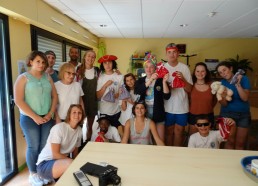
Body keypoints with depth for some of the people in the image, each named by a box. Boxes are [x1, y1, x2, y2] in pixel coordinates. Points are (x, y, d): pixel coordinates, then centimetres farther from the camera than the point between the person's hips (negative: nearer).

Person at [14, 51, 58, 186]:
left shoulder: (47, 77, 7)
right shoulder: (23, 78, -4)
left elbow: (54, 96, 6)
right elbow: (18, 101, -11)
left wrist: (50, 114, -5)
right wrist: (34, 116, -14)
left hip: (47, 117, 4)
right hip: (29, 118, -3)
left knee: (45, 146, 8)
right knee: (33, 146, 5)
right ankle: (33, 174, 25)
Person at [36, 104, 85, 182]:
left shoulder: (79, 130, 0)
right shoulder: (59, 128, -19)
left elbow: (75, 153, 8)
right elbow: (55, 154, -19)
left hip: (62, 161, 7)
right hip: (45, 164, -7)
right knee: (70, 164, -33)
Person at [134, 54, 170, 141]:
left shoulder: (160, 80, -2)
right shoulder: (140, 81, 4)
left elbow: (167, 96, -11)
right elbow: (137, 93, -17)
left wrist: (164, 82, -23)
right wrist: (150, 80, -22)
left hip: (158, 114, -1)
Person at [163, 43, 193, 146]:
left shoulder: (184, 67, -3)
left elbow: (190, 89, -3)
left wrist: (183, 79, -20)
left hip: (182, 107, 0)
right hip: (168, 107, 0)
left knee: (179, 132, 13)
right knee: (169, 132, 14)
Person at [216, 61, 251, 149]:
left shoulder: (244, 79, -7)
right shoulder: (222, 83, -6)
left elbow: (245, 98, -17)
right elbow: (224, 104, -8)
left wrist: (237, 84, -26)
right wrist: (222, 96, -28)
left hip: (244, 114, 1)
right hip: (227, 114, 0)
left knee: (240, 143, 8)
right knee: (230, 142, 2)